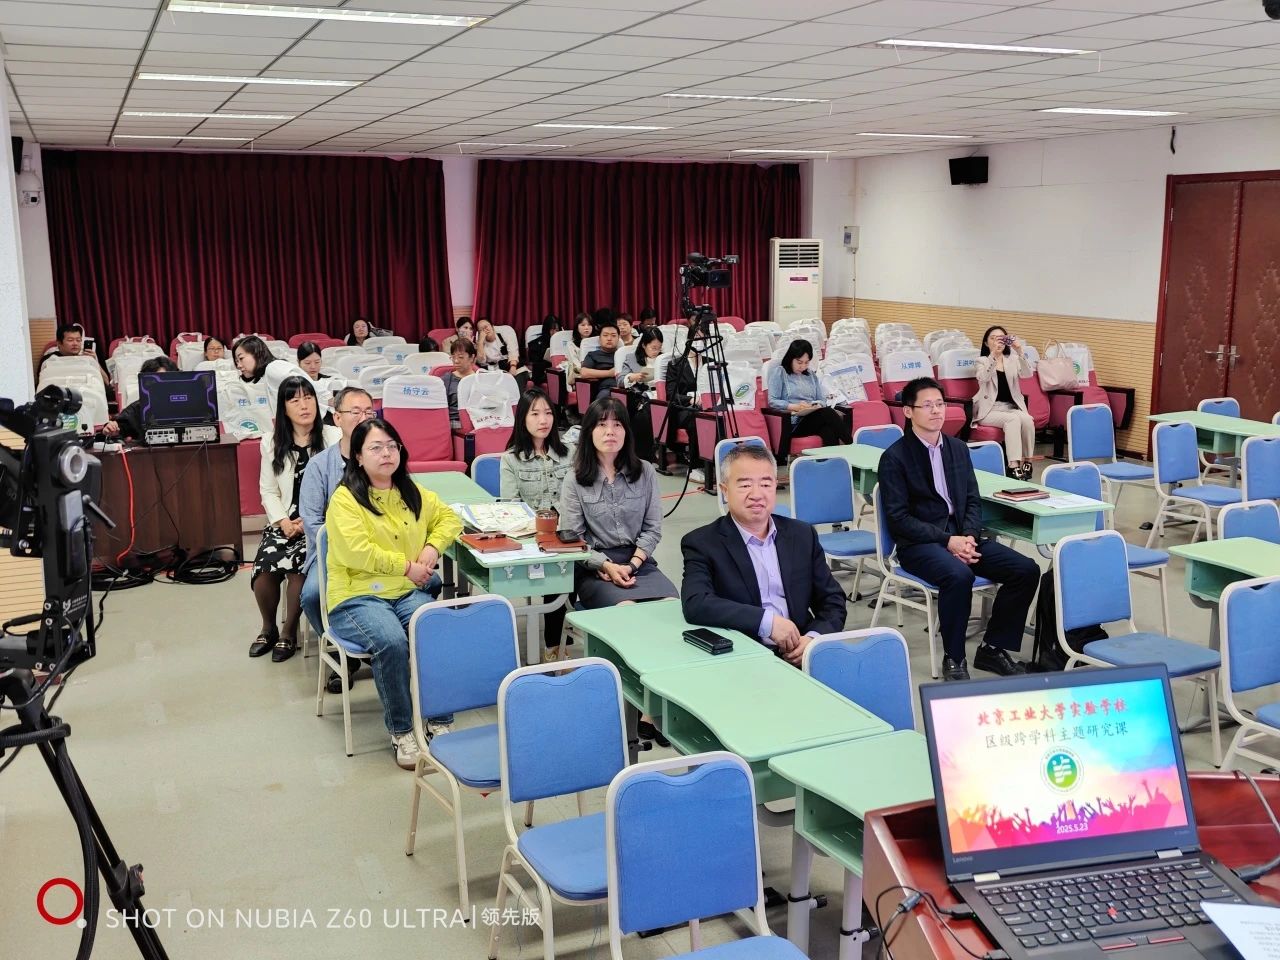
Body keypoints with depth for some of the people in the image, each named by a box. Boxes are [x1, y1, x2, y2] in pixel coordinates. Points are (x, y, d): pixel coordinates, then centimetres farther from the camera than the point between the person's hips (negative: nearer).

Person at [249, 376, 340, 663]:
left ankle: (289, 632, -3)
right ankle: (268, 628, 11)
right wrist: (283, 521, -7)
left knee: (296, 566, -28)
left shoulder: (334, 438, -4)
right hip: (284, 523, 3)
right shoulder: (272, 442, 10)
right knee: (263, 570, -20)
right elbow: (268, 490, 10)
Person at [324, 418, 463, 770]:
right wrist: (407, 566, -11)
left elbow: (448, 518, 25)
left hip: (408, 593, 5)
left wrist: (433, 546, 5)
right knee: (392, 641, -35)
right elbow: (356, 552, -16)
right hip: (356, 597, -4)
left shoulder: (413, 493, 15)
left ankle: (439, 721, -12)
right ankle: (400, 732, -17)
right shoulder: (345, 499, -4)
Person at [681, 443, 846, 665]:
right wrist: (767, 621, -19)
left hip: (801, 655, 3)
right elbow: (694, 605, -15)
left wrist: (814, 638, -6)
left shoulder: (802, 535, 14)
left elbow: (833, 601, 15)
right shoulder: (702, 543, 1)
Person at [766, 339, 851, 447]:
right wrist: (794, 407, -16)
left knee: (829, 431, -35)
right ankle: (851, 446, -34)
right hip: (794, 423, -5)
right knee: (828, 413, -33)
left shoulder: (811, 375, 27)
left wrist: (819, 405, -2)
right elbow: (772, 401, -2)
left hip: (816, 419, 5)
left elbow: (821, 400, 23)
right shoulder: (779, 373, 8)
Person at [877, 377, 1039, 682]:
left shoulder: (958, 448, 14)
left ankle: (992, 648, 2)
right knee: (959, 575, -36)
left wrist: (969, 536, -9)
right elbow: (898, 518, -11)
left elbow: (973, 501, 12)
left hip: (961, 535, 6)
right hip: (919, 544, -6)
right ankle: (954, 659, -17)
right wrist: (947, 541, -19)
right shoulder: (894, 458, -5)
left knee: (1026, 570, -12)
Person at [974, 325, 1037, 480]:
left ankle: (1027, 461, -14)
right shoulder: (982, 360, 6)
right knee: (1013, 419, -33)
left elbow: (1027, 374, -6)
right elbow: (983, 378, -17)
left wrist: (1020, 353, -23)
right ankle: (1014, 466, -38)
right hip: (990, 409, -3)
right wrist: (993, 356, -30)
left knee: (1027, 420, -29)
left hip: (1012, 407, 3)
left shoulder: (1012, 359, 15)